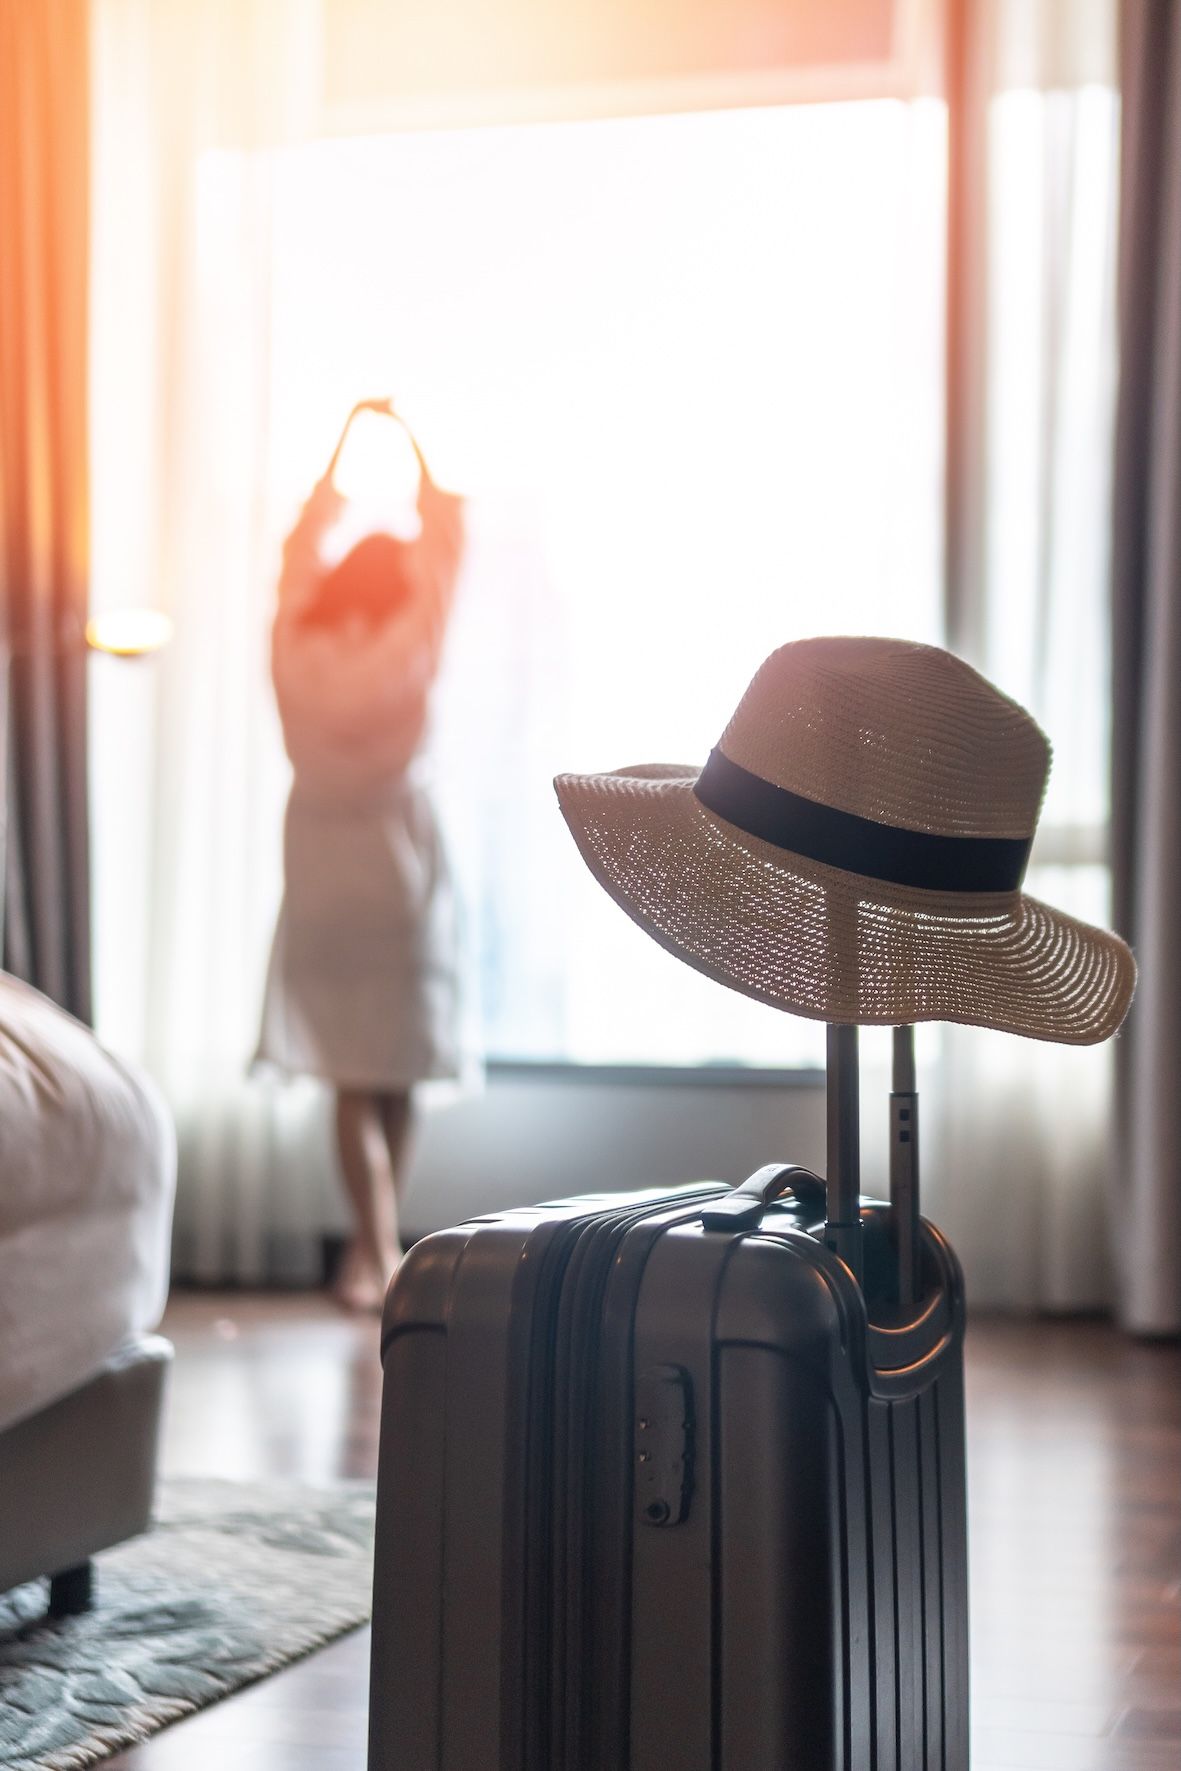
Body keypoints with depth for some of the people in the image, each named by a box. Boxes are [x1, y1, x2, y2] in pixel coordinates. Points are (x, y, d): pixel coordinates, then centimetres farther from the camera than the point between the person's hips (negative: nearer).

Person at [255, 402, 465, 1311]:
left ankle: (376, 1251, -5)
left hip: (321, 873, 2)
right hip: (399, 867, -2)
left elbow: (307, 540, 9)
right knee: (394, 1080, 10)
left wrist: (346, 440, 18)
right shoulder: (408, 655, -11)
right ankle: (378, 1242, 19)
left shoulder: (297, 649, -5)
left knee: (352, 1082, 2)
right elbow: (445, 533, -3)